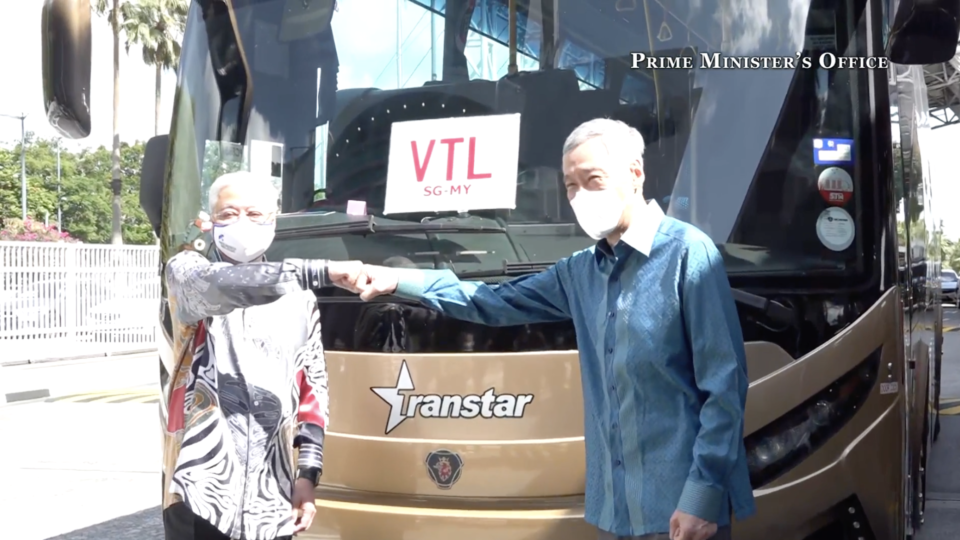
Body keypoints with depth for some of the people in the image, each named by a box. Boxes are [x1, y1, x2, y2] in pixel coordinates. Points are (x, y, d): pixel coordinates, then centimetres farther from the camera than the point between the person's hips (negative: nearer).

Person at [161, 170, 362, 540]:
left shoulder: (299, 299, 14)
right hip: (199, 486, -3)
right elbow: (221, 286, -20)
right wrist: (318, 272, -30)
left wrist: (308, 472, 8)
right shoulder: (186, 272, 3)